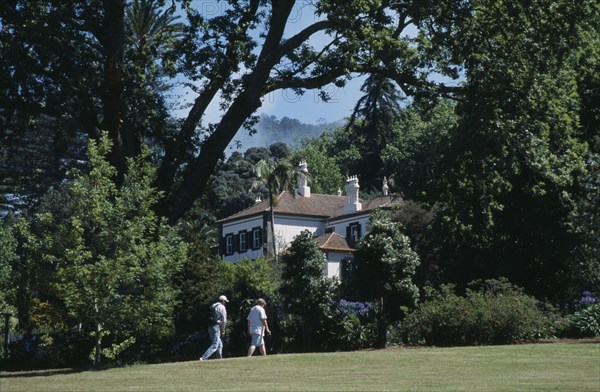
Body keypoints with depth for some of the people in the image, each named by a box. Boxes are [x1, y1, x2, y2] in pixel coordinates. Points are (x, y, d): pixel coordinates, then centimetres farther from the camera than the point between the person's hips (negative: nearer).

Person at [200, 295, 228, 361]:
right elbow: (224, 320, -11)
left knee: (219, 344, 18)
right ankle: (203, 358, -23)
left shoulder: (212, 306, 19)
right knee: (214, 345, -11)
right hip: (216, 327, -9)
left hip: (210, 326, 9)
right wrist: (223, 330, -2)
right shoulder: (222, 307, -6)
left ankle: (219, 359, 18)